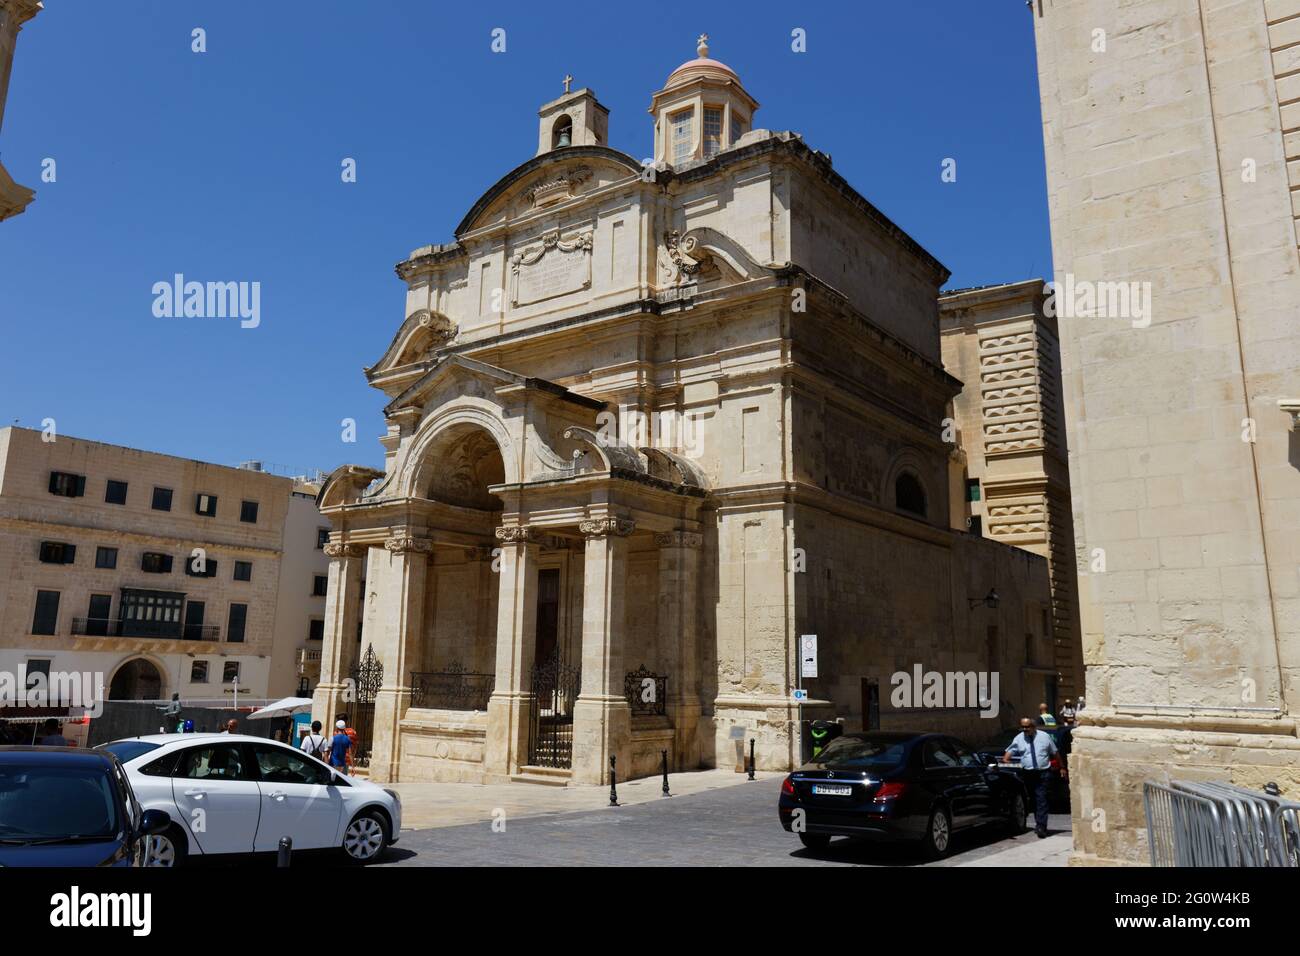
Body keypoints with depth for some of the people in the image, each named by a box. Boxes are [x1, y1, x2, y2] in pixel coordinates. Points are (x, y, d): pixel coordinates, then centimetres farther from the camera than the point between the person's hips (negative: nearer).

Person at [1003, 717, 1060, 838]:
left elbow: (1054, 753, 13)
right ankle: (1039, 823, 21)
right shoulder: (1019, 738, 6)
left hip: (1043, 773, -2)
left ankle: (1041, 826, -13)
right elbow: (1010, 751, -2)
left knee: (1041, 799, -10)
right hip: (1028, 773, 3)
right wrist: (1005, 759, -22)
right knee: (1033, 800, 9)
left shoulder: (1044, 736, 4)